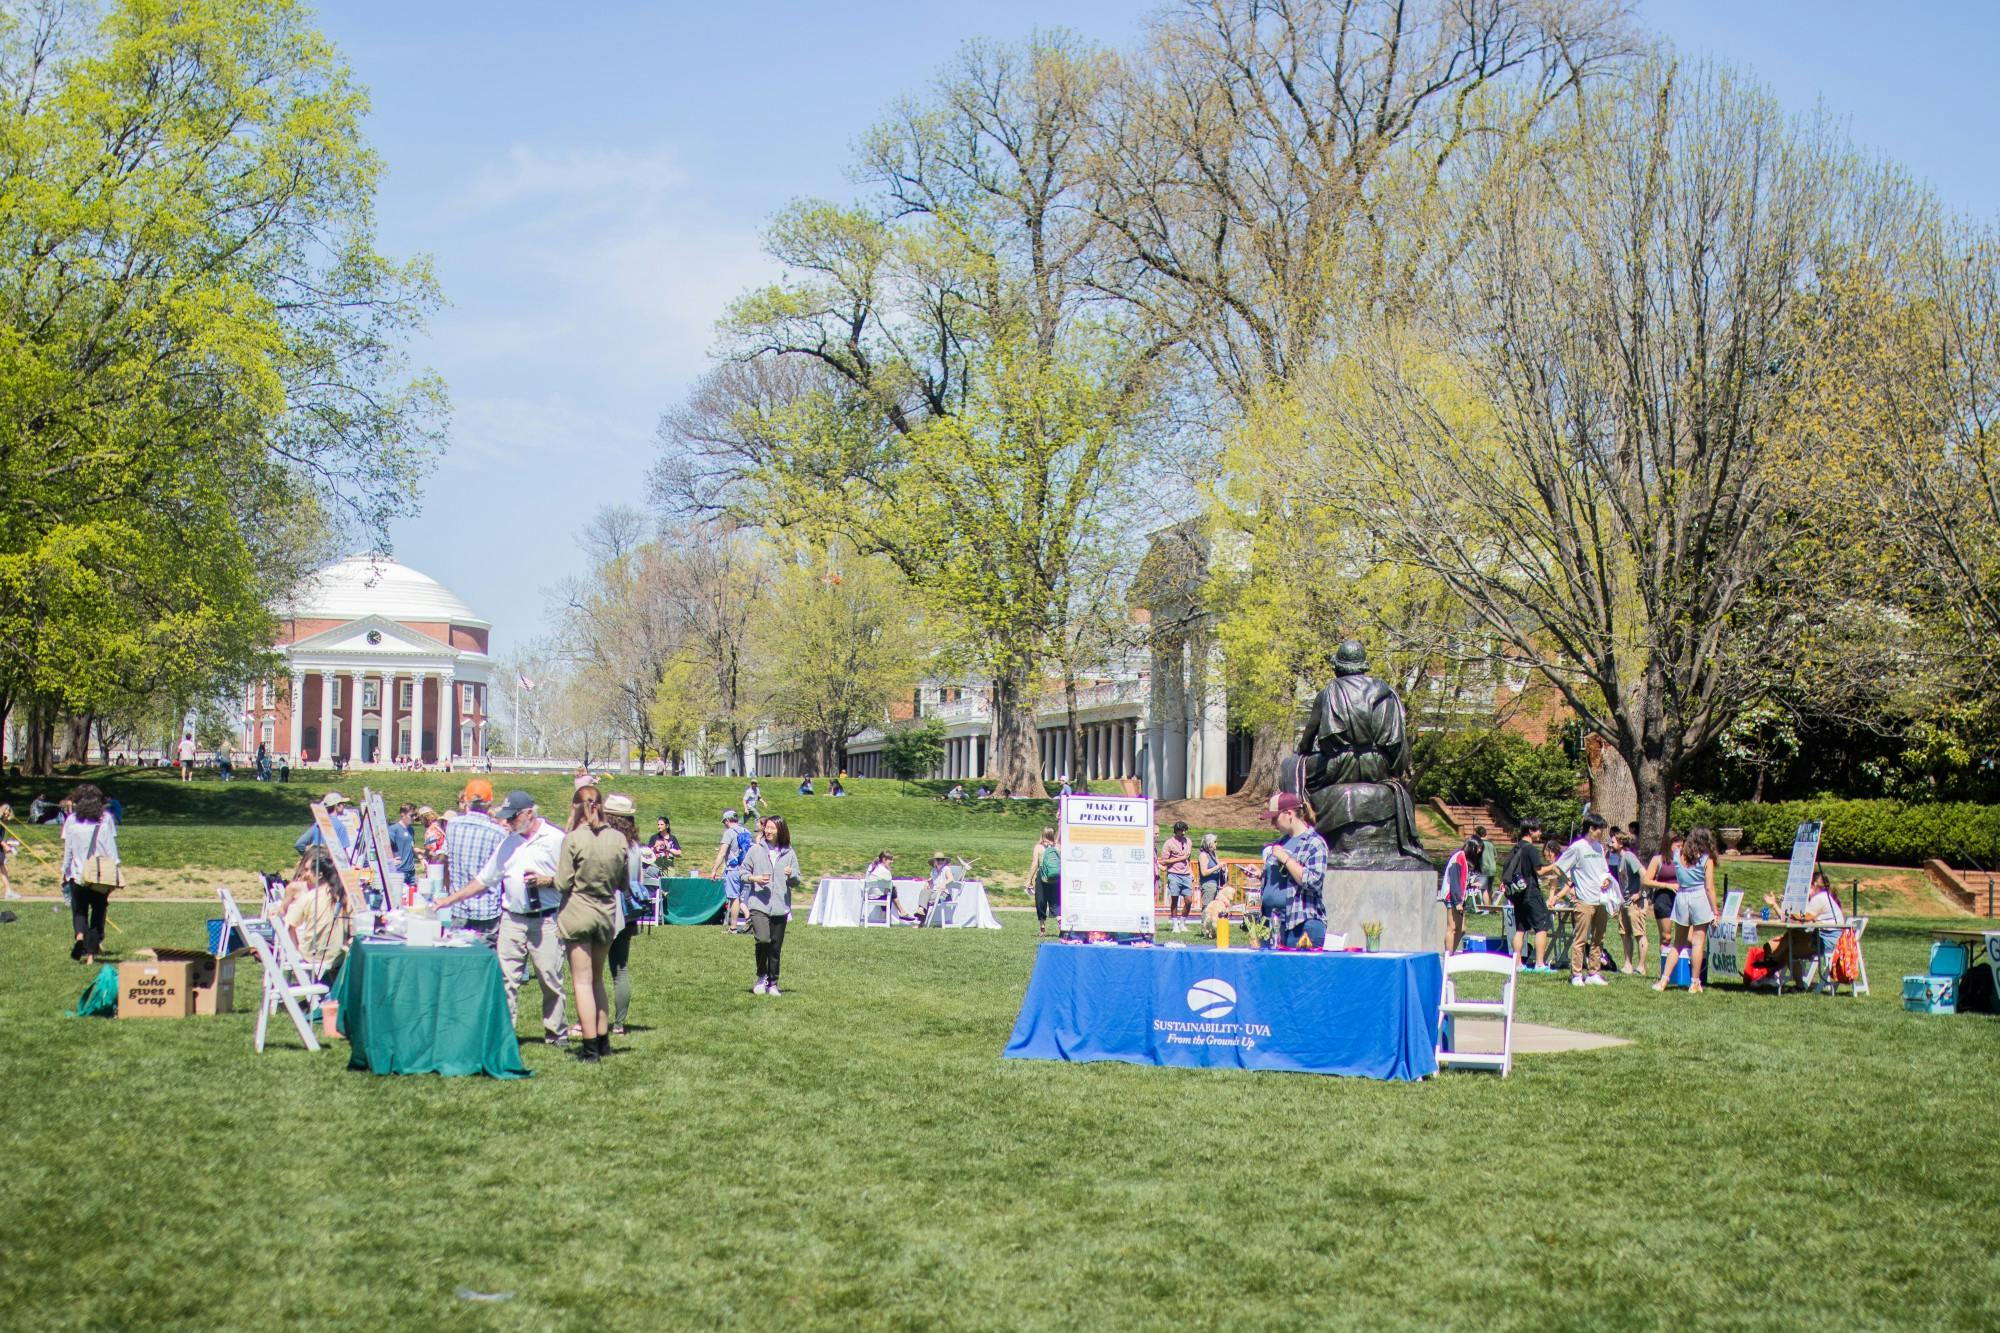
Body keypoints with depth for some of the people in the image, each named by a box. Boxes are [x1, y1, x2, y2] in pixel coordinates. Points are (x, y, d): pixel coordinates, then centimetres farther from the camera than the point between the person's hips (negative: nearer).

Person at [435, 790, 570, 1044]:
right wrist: (449, 900, 15)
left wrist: (547, 881, -16)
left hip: (545, 921, -5)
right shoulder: (508, 843, 17)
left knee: (550, 980, -1)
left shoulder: (556, 839, -1)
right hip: (511, 920, 5)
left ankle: (554, 1033, 10)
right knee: (506, 979, -3)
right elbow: (483, 880, 20)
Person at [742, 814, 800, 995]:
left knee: (776, 947, 7)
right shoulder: (755, 850, 3)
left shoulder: (789, 853, 5)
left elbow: (796, 882, 9)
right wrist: (755, 878, -10)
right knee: (763, 939, -20)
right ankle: (762, 977, 0)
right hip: (759, 904, -2)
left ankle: (773, 983, 21)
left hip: (780, 907, 2)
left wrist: (791, 876, -12)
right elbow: (743, 873, 9)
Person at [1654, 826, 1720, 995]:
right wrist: (1715, 911, -1)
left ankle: (1663, 980, 6)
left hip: (1681, 897, 4)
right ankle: (1694, 983, 3)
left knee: (1678, 943, 12)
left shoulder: (1677, 855, 5)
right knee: (1699, 942, 3)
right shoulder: (1706, 859, -4)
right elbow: (1709, 888, -6)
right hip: (1700, 898, -3)